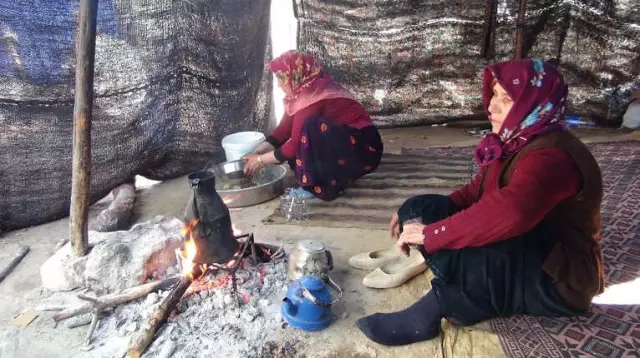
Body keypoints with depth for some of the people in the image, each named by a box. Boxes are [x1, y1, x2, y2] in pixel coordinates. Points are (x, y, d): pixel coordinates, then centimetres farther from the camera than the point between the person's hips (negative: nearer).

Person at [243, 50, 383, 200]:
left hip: (364, 148, -9)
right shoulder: (304, 91, 2)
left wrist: (261, 160, -10)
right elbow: (285, 128, 7)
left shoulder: (312, 98, -24)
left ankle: (317, 186, -13)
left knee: (311, 128, -29)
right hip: (342, 144, 9)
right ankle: (336, 176, 6)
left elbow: (295, 145, -21)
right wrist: (258, 151, 1)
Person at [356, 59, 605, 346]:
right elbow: (477, 192, 9)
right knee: (418, 209, -6)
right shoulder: (516, 143, 3)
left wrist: (429, 234, -36)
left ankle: (429, 313, -14)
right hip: (519, 251, 9)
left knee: (462, 252, -39)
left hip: (556, 278, -8)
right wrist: (419, 214, -3)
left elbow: (507, 213, -45)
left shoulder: (551, 156, -26)